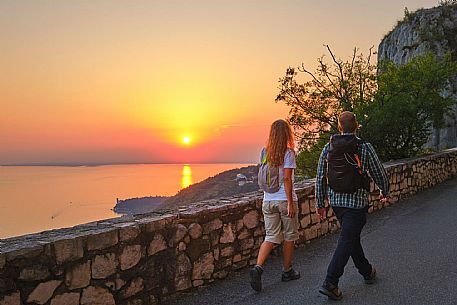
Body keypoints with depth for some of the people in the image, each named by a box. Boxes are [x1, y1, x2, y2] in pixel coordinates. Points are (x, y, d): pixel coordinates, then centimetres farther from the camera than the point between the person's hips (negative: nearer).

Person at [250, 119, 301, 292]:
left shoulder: (265, 153, 5)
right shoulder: (288, 153, -10)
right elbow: (286, 179, -16)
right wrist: (290, 203, -14)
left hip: (268, 200, 5)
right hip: (285, 200, -4)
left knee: (271, 237, 9)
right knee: (289, 236, 13)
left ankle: (258, 267, -10)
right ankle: (287, 271, 24)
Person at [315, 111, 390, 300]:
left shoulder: (328, 148, 0)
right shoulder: (365, 148, -9)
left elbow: (320, 178, 1)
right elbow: (379, 173, 0)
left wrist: (320, 203, 10)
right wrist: (385, 192, 20)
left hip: (335, 201, 5)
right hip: (356, 202, -5)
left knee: (352, 237, 20)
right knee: (347, 241, -3)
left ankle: (367, 272, 38)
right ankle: (330, 283, -8)